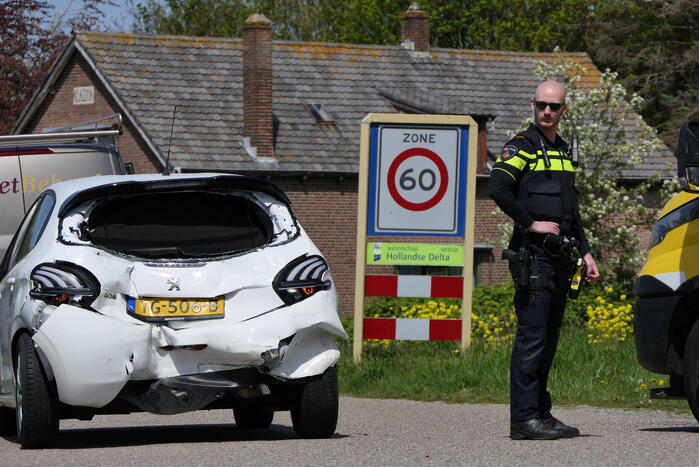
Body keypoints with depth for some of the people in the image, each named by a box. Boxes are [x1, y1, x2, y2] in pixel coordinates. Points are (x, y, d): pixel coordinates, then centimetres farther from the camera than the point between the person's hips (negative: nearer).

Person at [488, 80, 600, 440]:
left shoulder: (563, 151, 21)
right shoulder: (522, 146, -4)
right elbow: (497, 187, -19)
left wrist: (585, 251, 23)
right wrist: (531, 223, -18)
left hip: (559, 256, 8)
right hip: (533, 252, -8)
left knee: (549, 339, 10)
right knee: (532, 336, -11)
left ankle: (541, 412, 14)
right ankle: (524, 418, -13)